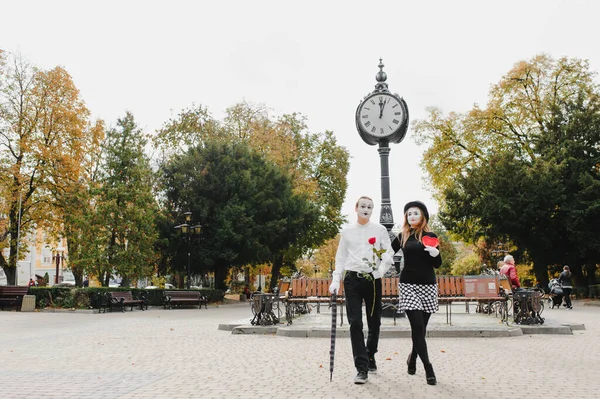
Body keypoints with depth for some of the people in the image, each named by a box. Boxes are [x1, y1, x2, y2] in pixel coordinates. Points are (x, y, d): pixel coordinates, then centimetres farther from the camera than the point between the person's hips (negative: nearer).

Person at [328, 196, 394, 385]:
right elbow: (341, 257, 10)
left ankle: (370, 356, 34)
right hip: (352, 280, 0)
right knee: (355, 323, -8)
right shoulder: (347, 231, 7)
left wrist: (381, 270, -17)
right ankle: (362, 368, -5)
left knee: (374, 322, 9)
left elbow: (389, 254, 1)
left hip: (373, 280, 0)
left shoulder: (379, 229, 4)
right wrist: (335, 280, 1)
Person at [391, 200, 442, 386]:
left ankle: (413, 357, 32)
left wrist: (436, 254, -14)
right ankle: (428, 369, -5)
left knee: (421, 327, 7)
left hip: (428, 285, 1)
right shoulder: (402, 236, 5)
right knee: (417, 326, -10)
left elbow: (437, 265, 7)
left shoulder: (430, 236, 4)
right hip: (408, 285, -1)